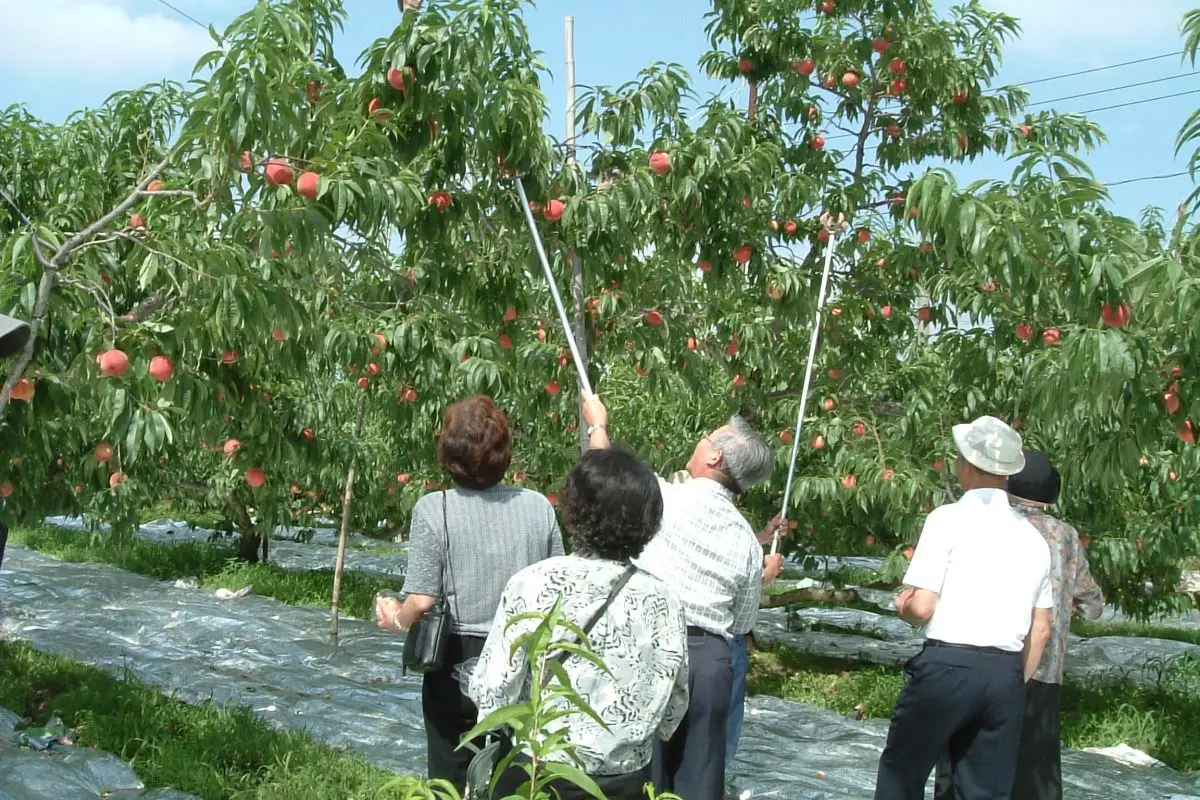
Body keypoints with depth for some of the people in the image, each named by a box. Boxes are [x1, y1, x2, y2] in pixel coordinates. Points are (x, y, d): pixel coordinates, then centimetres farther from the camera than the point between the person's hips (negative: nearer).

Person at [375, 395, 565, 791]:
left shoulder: (434, 509, -14)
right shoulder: (538, 506, -6)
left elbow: (421, 601, -15)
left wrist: (395, 619, 5)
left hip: (457, 667, -2)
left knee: (451, 779, 15)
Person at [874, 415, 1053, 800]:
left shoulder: (949, 519, -7)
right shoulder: (1033, 537, 11)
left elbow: (921, 607, -13)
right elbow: (1040, 631, 14)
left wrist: (902, 606, 9)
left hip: (948, 665, -5)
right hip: (1006, 674, 5)